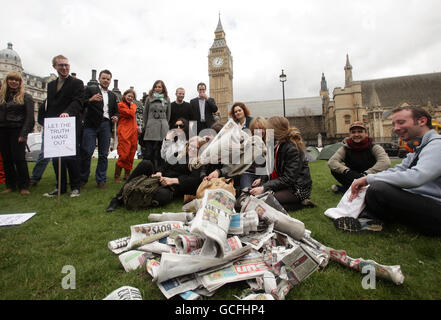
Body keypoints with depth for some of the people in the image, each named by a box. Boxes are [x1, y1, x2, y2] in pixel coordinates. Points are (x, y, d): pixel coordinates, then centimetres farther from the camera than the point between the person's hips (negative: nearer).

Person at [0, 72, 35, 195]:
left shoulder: (26, 97, 3)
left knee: (19, 158, -8)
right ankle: (10, 185, 16)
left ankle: (24, 186, 0)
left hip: (17, 130, -4)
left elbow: (29, 117, -4)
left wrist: (24, 133, -13)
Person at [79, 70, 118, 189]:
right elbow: (81, 105, 0)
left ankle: (101, 180, 8)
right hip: (91, 124, -3)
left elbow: (115, 111, 27)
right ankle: (82, 179, 4)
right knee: (86, 152, -9)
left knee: (103, 154, 2)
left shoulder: (112, 95, 23)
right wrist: (90, 100, -19)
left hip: (106, 125, 4)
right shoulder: (90, 89, 9)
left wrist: (115, 117, 5)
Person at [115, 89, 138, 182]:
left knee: (131, 156, 7)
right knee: (124, 155, -12)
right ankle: (117, 176, 0)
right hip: (124, 132, -7)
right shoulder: (120, 105, -1)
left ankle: (127, 175, 18)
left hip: (133, 132, 7)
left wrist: (136, 127, 10)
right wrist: (131, 105, 3)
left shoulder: (133, 106, 21)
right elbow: (131, 114, -12)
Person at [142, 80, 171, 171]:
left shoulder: (167, 99, 13)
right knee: (149, 151, -7)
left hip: (162, 129, 1)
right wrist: (144, 125, 10)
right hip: (150, 128, -1)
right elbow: (145, 113, 13)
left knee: (159, 151, 1)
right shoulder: (149, 98, 11)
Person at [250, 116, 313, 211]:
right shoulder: (279, 144, 5)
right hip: (284, 182, 9)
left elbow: (288, 179, -25)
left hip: (298, 188, -9)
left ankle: (300, 203, -6)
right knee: (257, 188, -6)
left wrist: (264, 188, -28)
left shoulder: (292, 149, -23)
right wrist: (262, 180, 3)